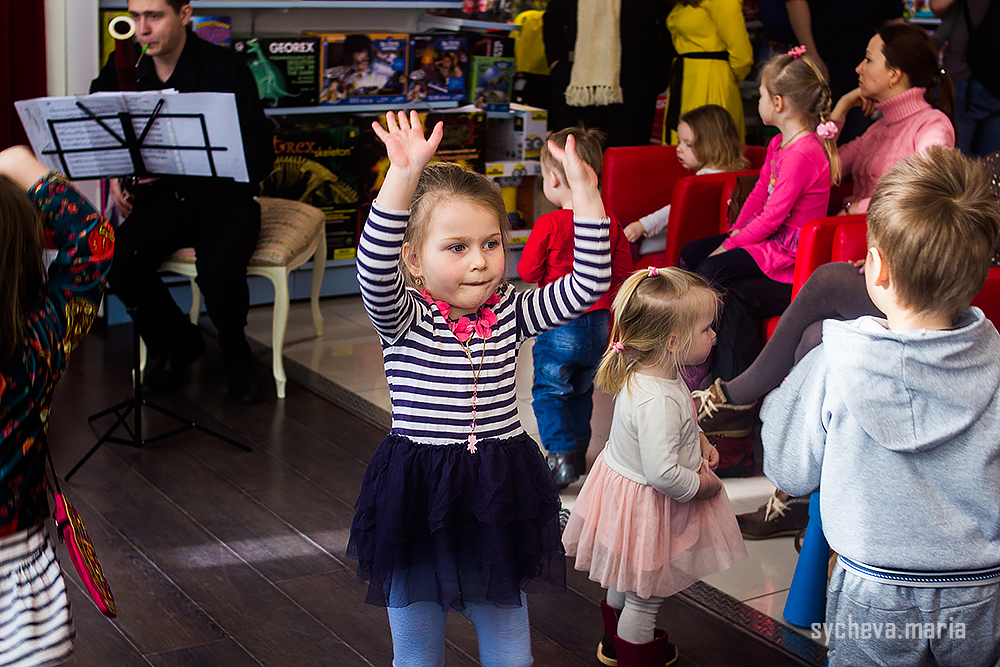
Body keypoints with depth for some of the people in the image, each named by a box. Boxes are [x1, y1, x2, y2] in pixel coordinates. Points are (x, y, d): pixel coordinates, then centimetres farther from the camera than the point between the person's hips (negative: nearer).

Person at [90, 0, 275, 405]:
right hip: (159, 200, 4)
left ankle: (235, 355, 3)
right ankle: (176, 342, 6)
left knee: (219, 273, -32)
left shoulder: (226, 70, -13)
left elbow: (259, 158, -16)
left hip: (223, 200, -4)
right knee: (119, 262, -24)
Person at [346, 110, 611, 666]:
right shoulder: (404, 320, -10)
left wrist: (586, 192, -12)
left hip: (500, 497, 3)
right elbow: (375, 272, -29)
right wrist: (403, 178, -41)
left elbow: (588, 284, -3)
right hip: (418, 501, -2)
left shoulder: (510, 313, 1)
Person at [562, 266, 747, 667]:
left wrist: (698, 441, 5)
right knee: (645, 596, 14)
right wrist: (702, 486, -20)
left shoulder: (643, 371, -6)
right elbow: (662, 473, -37)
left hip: (623, 483, 10)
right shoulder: (657, 401, -38)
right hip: (646, 507, -10)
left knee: (625, 582, 32)